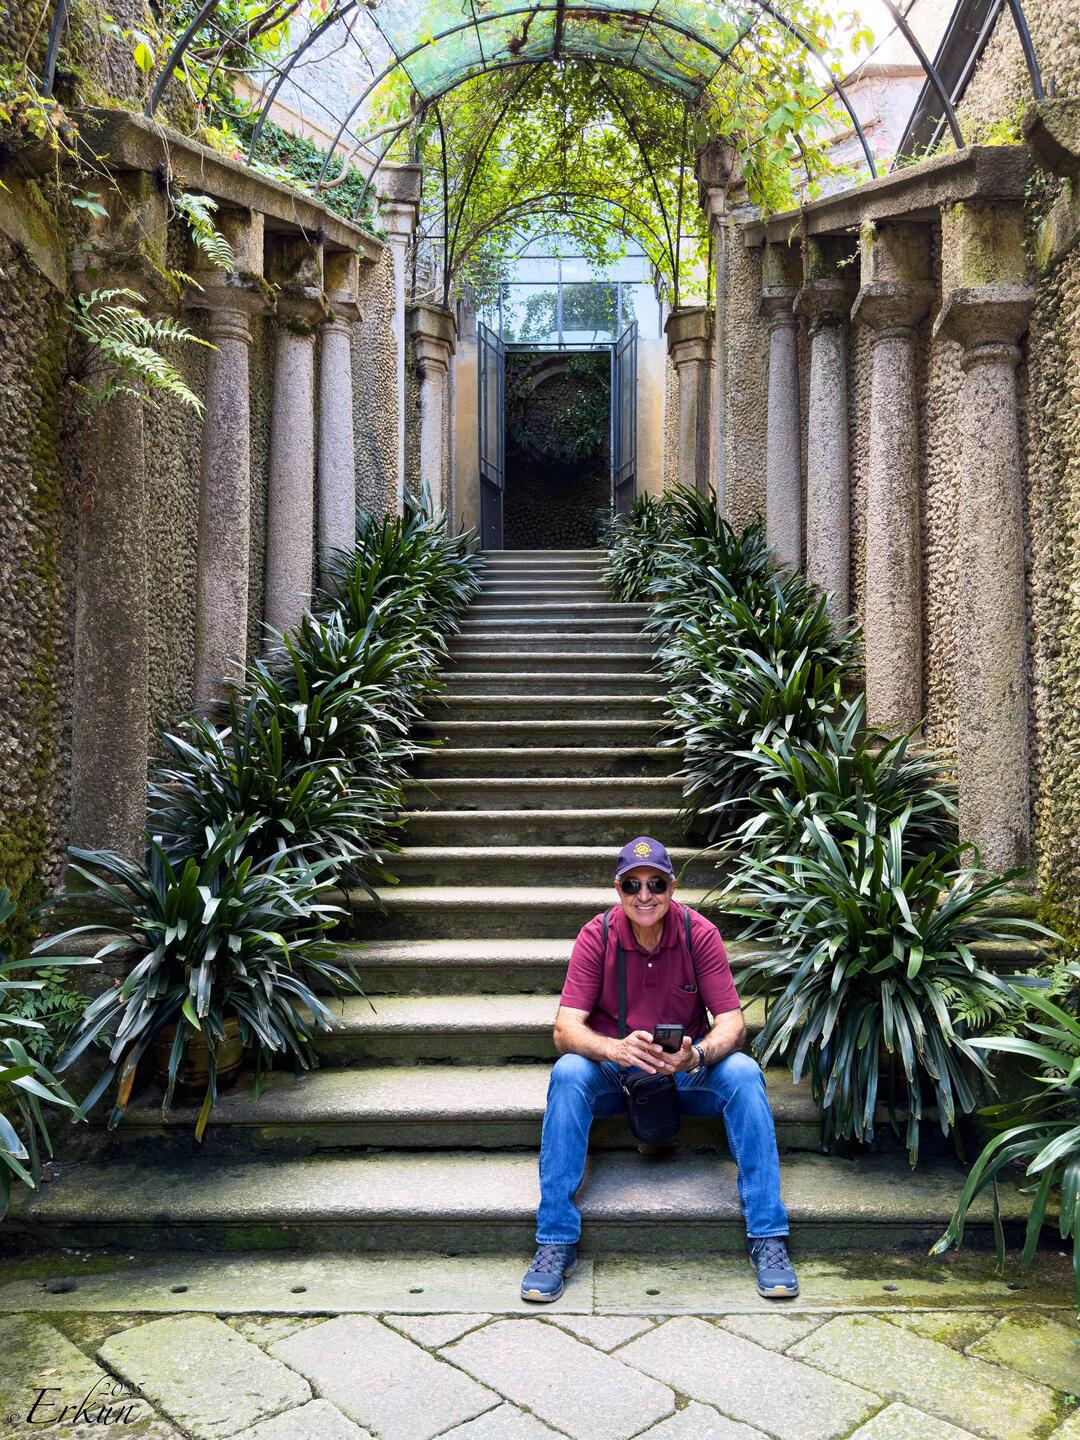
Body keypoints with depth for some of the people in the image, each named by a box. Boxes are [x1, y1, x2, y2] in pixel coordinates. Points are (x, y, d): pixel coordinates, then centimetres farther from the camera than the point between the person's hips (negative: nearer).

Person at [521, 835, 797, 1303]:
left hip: (688, 1068, 1)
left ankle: (767, 1237, -19)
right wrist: (617, 1049, -41)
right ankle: (555, 1241, -23)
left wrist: (697, 1055, -38)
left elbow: (732, 1022, -15)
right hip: (613, 1068, 0)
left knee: (743, 1073, -28)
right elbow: (566, 1029, -20)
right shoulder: (596, 937, -13)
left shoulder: (700, 934, -12)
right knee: (568, 1073, -31)